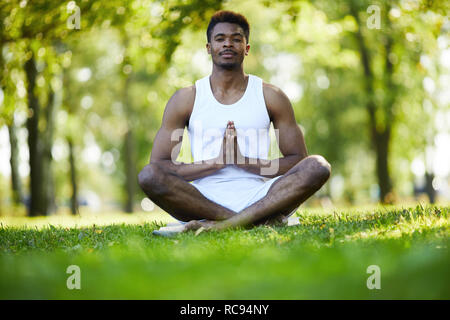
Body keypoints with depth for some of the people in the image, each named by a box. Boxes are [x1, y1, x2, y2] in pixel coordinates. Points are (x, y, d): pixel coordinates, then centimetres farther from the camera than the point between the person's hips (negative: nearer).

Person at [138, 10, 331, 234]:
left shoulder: (270, 96, 11)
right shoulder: (185, 99, 9)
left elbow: (298, 159, 7)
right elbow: (158, 166, 2)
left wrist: (243, 161, -8)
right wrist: (217, 162, -11)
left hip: (256, 197, 1)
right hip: (204, 201, 0)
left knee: (318, 167, -25)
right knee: (148, 175, -29)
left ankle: (221, 225, -33)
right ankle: (257, 220, -29)